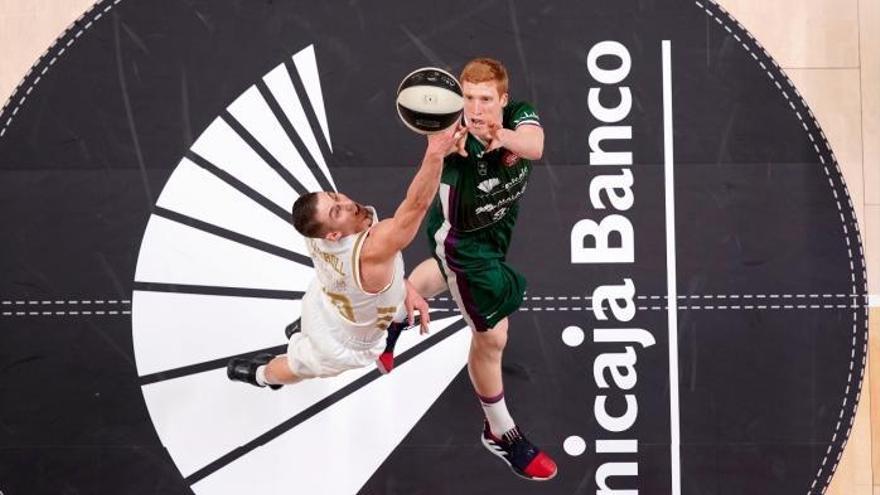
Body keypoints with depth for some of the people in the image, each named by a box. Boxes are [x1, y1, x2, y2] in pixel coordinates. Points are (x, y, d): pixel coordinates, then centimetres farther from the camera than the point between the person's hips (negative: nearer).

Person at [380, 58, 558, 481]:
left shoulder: (519, 116, -25)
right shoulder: (458, 140, -37)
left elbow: (535, 146, -46)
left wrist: (503, 136, -67)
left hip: (495, 229, 6)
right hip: (461, 239, -6)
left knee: (445, 274, 36)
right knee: (491, 337, 2)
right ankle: (501, 434, 25)